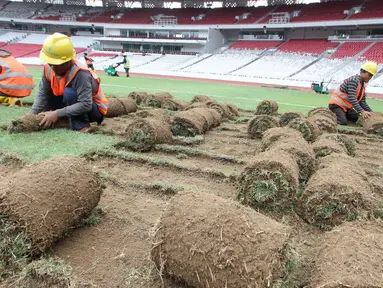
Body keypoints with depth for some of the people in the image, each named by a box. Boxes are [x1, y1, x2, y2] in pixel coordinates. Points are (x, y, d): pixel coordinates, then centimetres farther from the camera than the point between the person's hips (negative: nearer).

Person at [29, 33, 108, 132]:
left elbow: (86, 105, -36)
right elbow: (42, 94, -9)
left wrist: (57, 114, -35)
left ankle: (82, 125, -18)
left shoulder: (80, 73, -32)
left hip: (95, 109, -7)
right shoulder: (49, 69, -11)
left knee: (69, 92, -30)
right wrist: (31, 115, -23)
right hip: (76, 105, 8)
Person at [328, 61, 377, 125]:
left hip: (346, 106, 10)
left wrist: (370, 112, -6)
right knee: (343, 122, -25)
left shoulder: (363, 85, 8)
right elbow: (351, 98, -32)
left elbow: (362, 101, 7)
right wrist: (362, 111, -39)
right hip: (336, 104, -10)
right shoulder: (353, 80, -21)